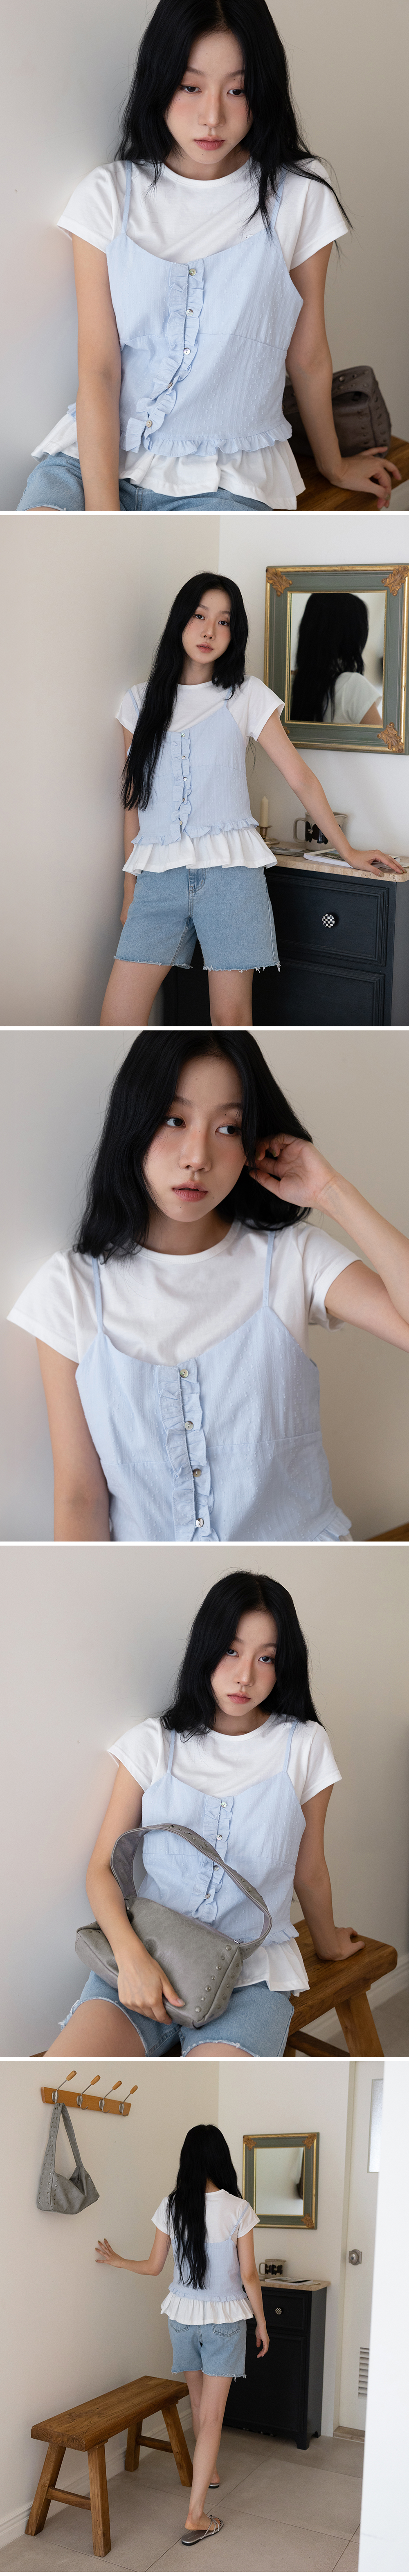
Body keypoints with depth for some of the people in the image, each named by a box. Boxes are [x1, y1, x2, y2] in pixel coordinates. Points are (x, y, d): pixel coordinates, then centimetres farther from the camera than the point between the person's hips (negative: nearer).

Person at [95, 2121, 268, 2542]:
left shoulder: (171, 2207, -7)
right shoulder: (238, 2210, -15)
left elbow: (154, 2267, 3)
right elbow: (249, 2276, -11)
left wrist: (117, 2260, 22)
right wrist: (262, 2324, 3)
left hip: (183, 2317, 3)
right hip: (225, 2320, -3)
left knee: (199, 2404, 25)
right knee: (212, 2416, -1)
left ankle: (209, 2471, 46)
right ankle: (196, 2515, -5)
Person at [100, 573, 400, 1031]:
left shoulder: (247, 697, 7)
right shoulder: (141, 705, 13)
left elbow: (301, 779, 10)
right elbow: (134, 800, 16)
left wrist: (348, 852, 12)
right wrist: (130, 888, 15)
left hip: (229, 873, -2)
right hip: (158, 873, 2)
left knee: (231, 1019, -4)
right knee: (117, 1024, -9)